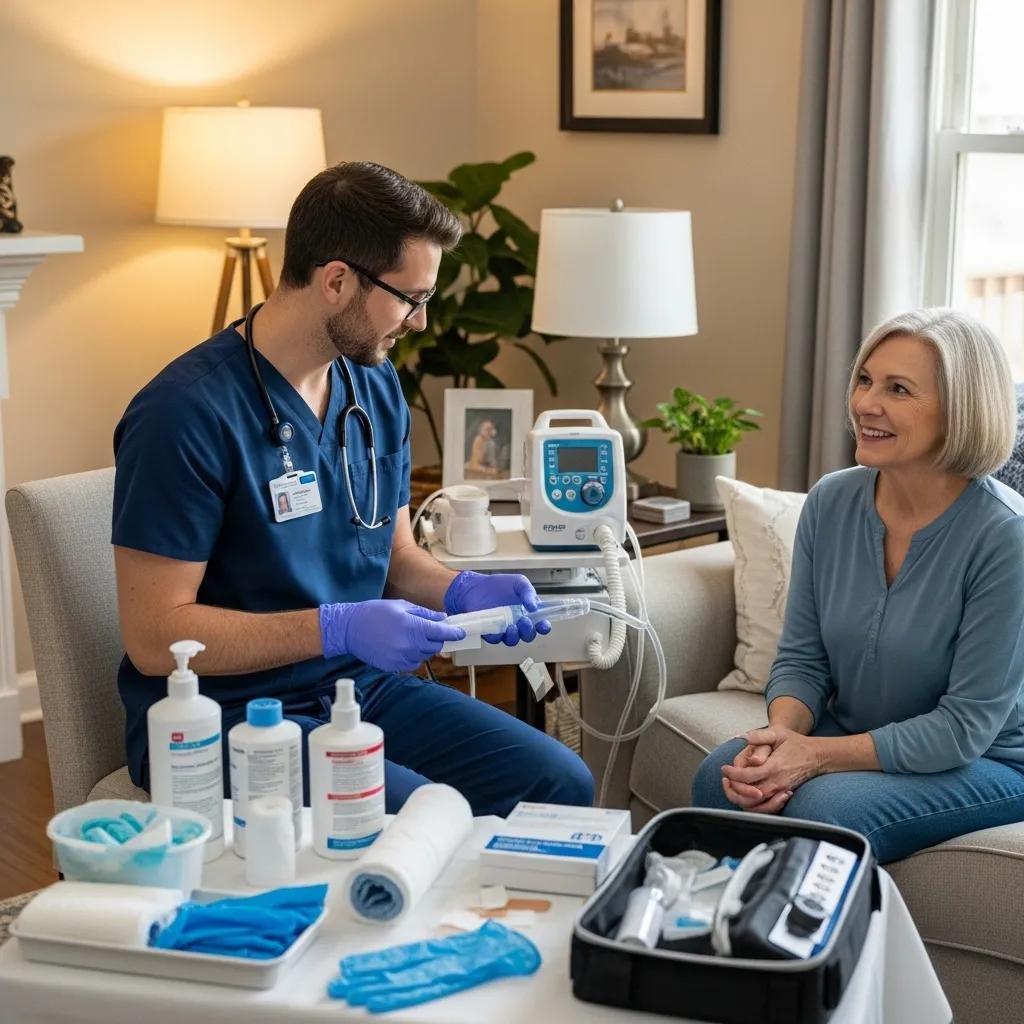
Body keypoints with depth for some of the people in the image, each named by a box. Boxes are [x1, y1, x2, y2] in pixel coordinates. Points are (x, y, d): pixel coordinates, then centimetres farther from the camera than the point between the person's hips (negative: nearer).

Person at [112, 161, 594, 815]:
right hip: (227, 718, -7)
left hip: (366, 687, 8)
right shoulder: (186, 414, -19)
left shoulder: (377, 387, 7)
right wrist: (338, 629, -26)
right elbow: (153, 638, -19)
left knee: (563, 784, -6)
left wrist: (463, 590, -4)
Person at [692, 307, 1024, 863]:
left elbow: (966, 724, -21)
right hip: (849, 736, 5)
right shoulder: (831, 502, -5)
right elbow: (801, 658, 1)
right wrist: (780, 736, -21)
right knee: (720, 777, -20)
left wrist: (816, 756, -26)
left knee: (821, 809, -30)